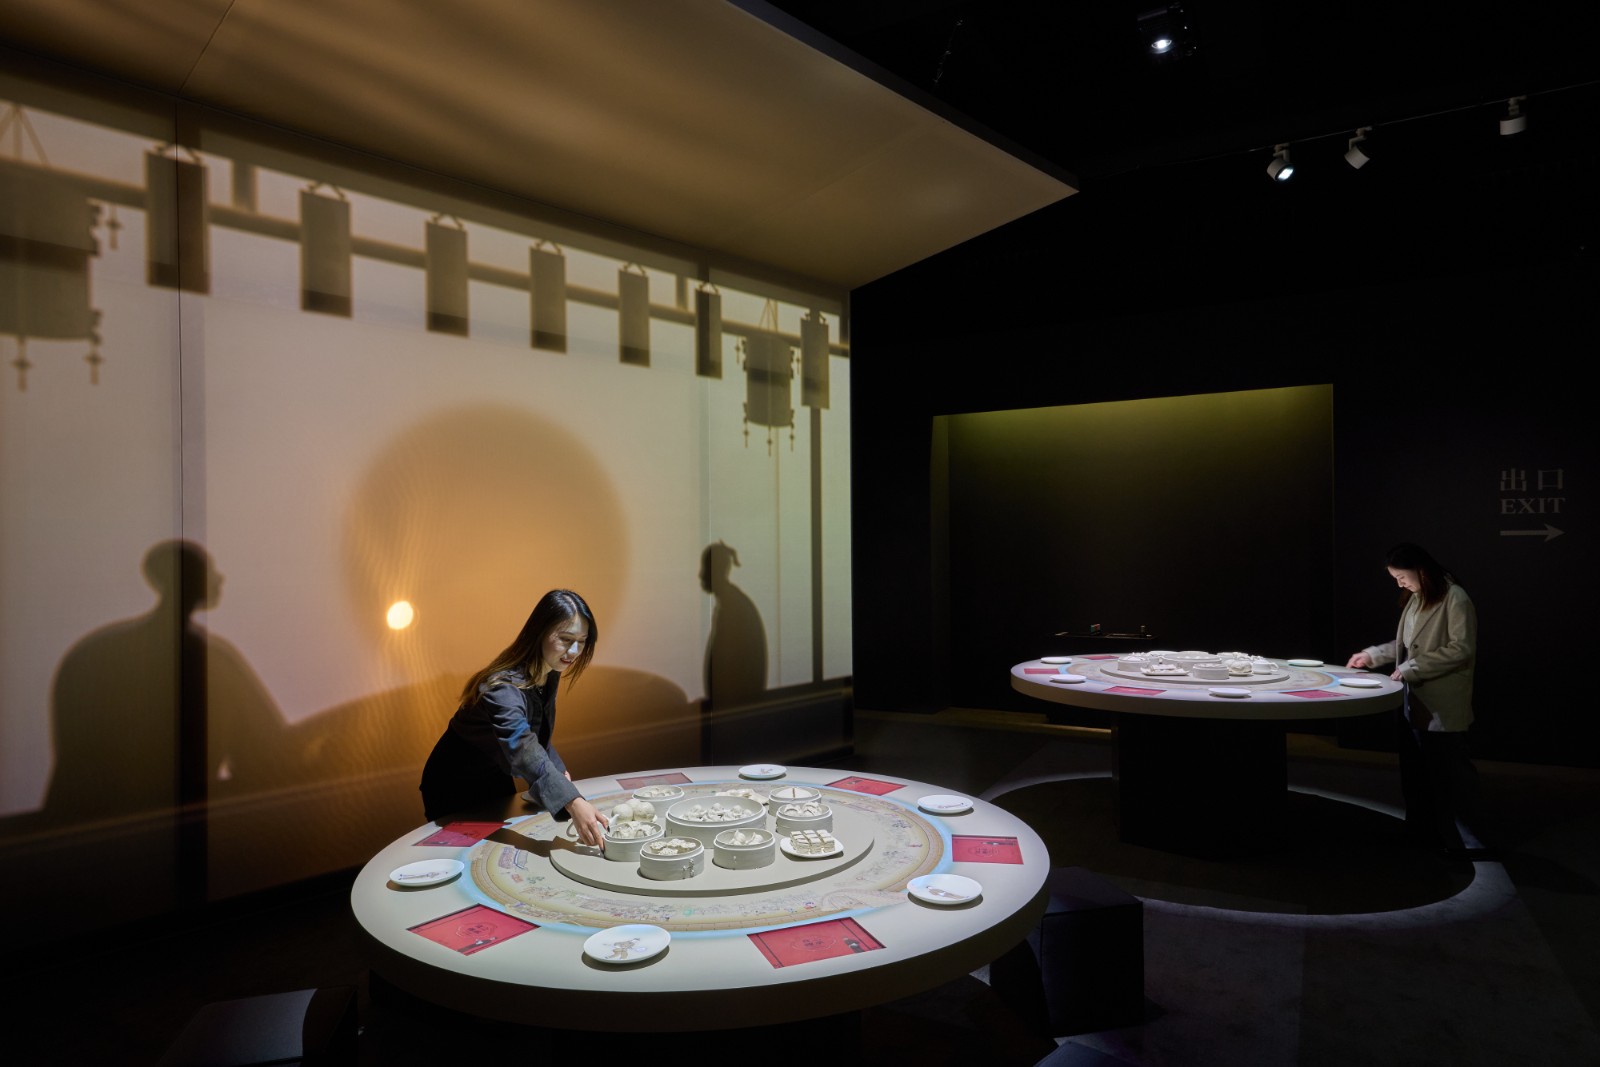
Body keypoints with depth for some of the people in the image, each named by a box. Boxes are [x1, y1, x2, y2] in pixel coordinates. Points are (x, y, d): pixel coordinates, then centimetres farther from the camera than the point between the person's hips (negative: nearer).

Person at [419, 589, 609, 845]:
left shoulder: (549, 674, -10)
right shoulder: (504, 687, -37)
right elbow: (523, 749, -54)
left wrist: (558, 768, -11)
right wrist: (573, 804, -66)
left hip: (496, 779, 8)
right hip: (455, 787, -8)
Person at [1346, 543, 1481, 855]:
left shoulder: (1454, 598, -13)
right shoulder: (1415, 599, 11)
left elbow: (1462, 649, -19)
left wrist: (1412, 667, -19)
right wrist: (1373, 655, 11)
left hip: (1442, 708, -8)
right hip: (1414, 702, 8)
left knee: (1445, 775, 2)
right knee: (1415, 772, 16)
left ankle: (1453, 840, 14)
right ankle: (1420, 833, 29)